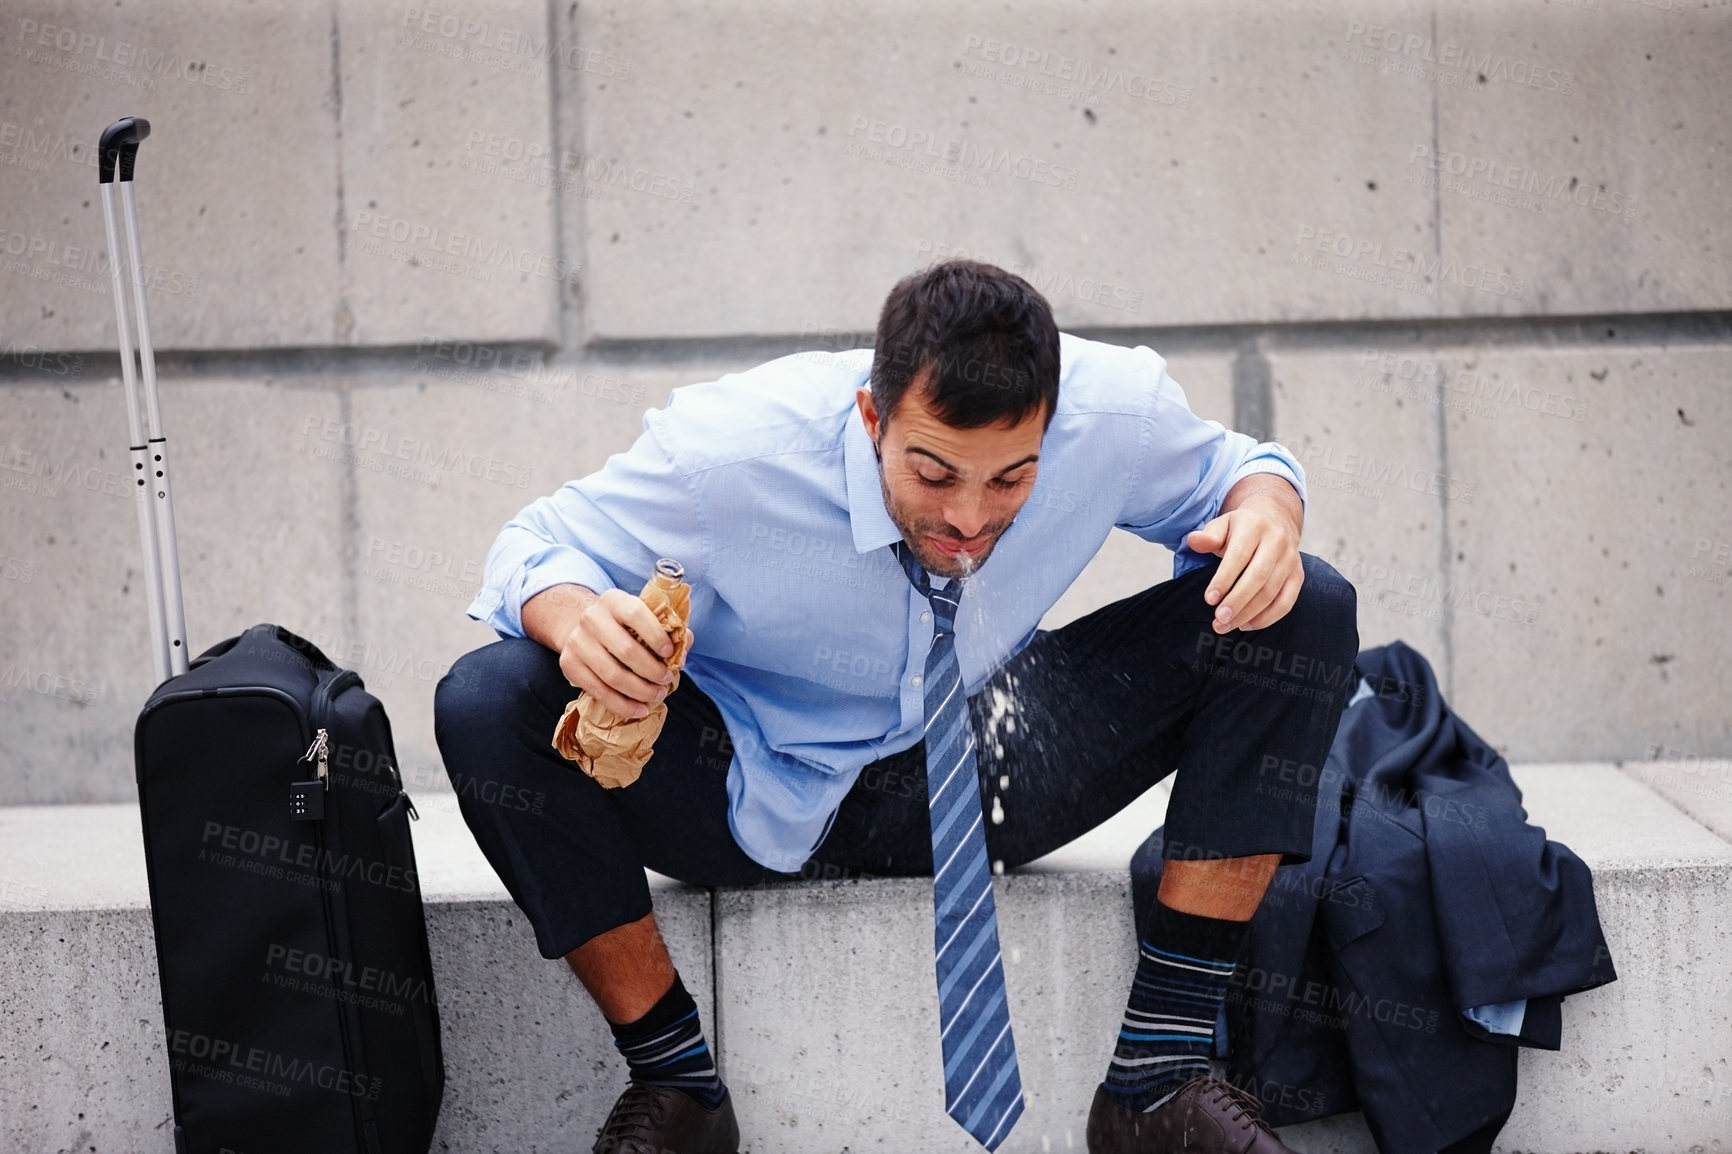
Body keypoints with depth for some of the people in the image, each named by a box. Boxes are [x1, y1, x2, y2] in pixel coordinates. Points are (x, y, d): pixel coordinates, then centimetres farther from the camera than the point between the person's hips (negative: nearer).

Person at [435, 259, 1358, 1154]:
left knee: (1306, 615, -18)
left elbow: (1220, 469, 1)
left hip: (993, 772, 2)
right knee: (488, 705, -31)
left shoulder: (1115, 408, -23)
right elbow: (542, 545, -13)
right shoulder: (727, 452, -29)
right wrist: (574, 617, -38)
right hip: (764, 795, -2)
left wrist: (1268, 504, -26)